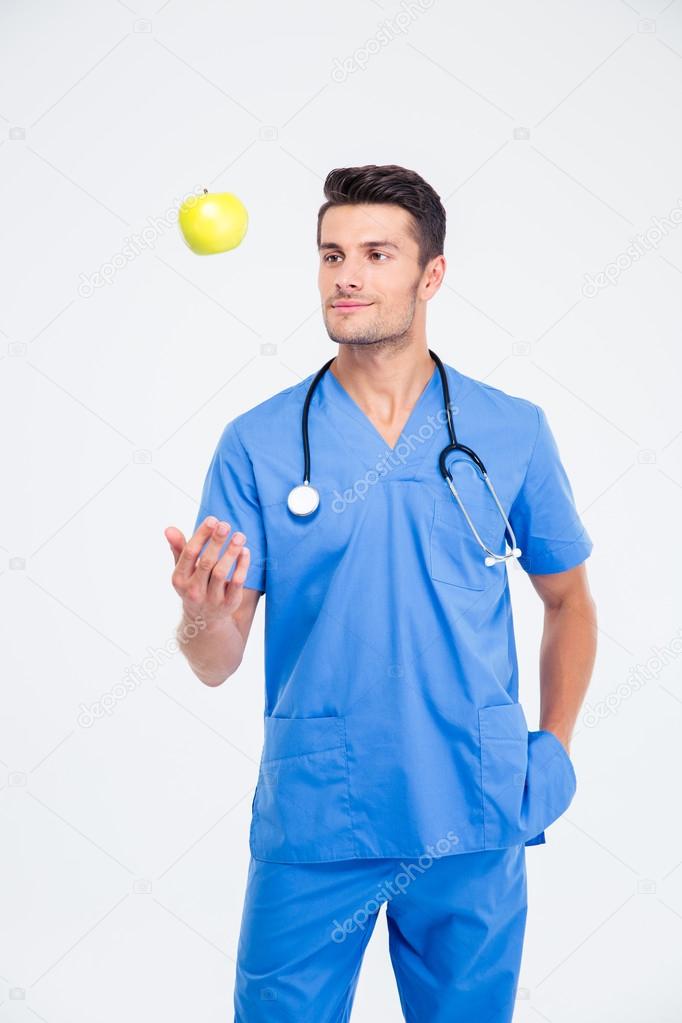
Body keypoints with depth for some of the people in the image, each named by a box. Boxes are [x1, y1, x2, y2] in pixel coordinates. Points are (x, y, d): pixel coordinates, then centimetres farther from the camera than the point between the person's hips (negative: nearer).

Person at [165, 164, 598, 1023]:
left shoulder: (513, 431, -1)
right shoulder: (256, 444, -5)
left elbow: (567, 601, 11)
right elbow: (215, 666, -5)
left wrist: (553, 749, 3)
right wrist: (204, 614, -26)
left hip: (473, 827, 2)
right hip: (310, 826, -1)